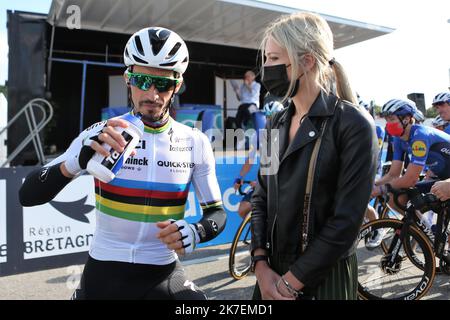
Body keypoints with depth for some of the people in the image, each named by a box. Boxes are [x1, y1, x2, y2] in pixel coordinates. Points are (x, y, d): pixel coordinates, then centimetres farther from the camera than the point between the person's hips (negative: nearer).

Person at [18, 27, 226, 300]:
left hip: (163, 275, 1)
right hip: (103, 276, 0)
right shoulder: (100, 136, -9)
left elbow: (217, 212, 0)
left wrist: (195, 232, -23)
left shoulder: (196, 144, -7)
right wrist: (77, 161, -33)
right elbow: (29, 196, -13)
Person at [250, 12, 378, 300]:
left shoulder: (353, 124, -15)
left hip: (324, 279, -5)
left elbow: (346, 220, -18)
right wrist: (261, 265, -7)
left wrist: (290, 281, -15)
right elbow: (261, 198, 4)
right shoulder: (276, 124, 4)